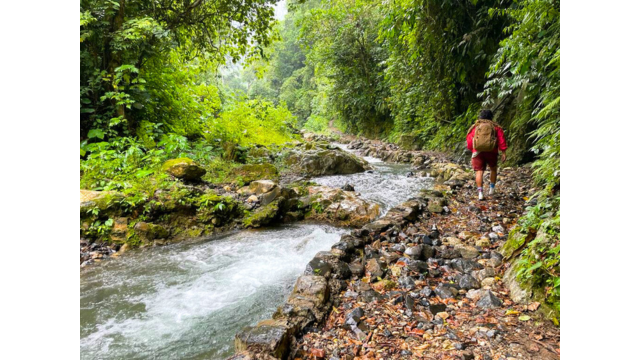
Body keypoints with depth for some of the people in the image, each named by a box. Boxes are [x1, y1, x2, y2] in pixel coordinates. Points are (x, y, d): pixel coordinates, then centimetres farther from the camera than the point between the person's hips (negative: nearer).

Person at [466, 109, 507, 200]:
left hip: (478, 152, 0)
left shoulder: (475, 127, 11)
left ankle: (480, 192, -16)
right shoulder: (496, 127, 9)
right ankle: (492, 188, 21)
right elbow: (501, 140, 0)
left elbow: (469, 141, 10)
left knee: (479, 171, -3)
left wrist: (472, 150, 25)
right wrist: (503, 152, -1)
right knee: (493, 169, 23)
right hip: (491, 152, 0)